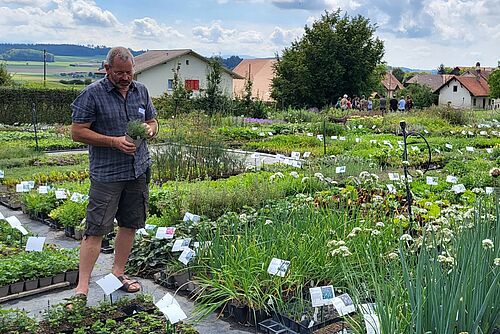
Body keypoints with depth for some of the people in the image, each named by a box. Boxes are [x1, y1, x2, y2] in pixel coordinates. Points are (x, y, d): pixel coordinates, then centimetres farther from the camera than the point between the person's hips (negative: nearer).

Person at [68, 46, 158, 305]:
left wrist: (149, 129, -5)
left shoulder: (141, 91, 9)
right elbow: (77, 132, -9)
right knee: (95, 230, -6)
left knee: (130, 225, 13)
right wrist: (114, 142, -18)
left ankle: (118, 274, 29)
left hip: (138, 171, 6)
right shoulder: (92, 94, -8)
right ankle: (82, 288, 1)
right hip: (106, 175, -6)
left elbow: (152, 122, 20)